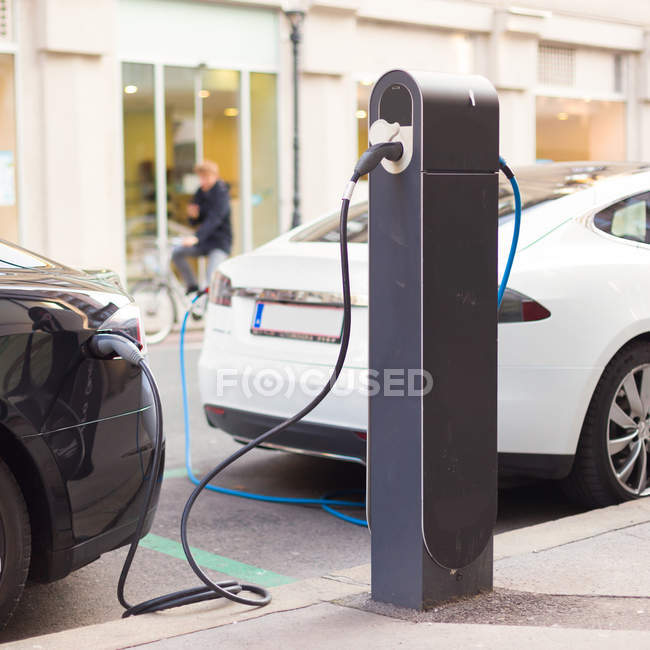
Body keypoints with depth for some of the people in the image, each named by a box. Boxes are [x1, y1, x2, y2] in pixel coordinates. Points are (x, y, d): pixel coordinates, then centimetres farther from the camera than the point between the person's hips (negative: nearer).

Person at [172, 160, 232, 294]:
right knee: (177, 253, -3)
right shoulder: (200, 192, 6)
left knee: (212, 278, -23)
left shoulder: (221, 193, -17)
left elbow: (214, 220, -31)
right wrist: (192, 215, -14)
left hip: (220, 243, -8)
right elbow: (194, 222, 12)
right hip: (204, 240, 8)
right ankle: (192, 287, 7)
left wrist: (196, 237, -43)